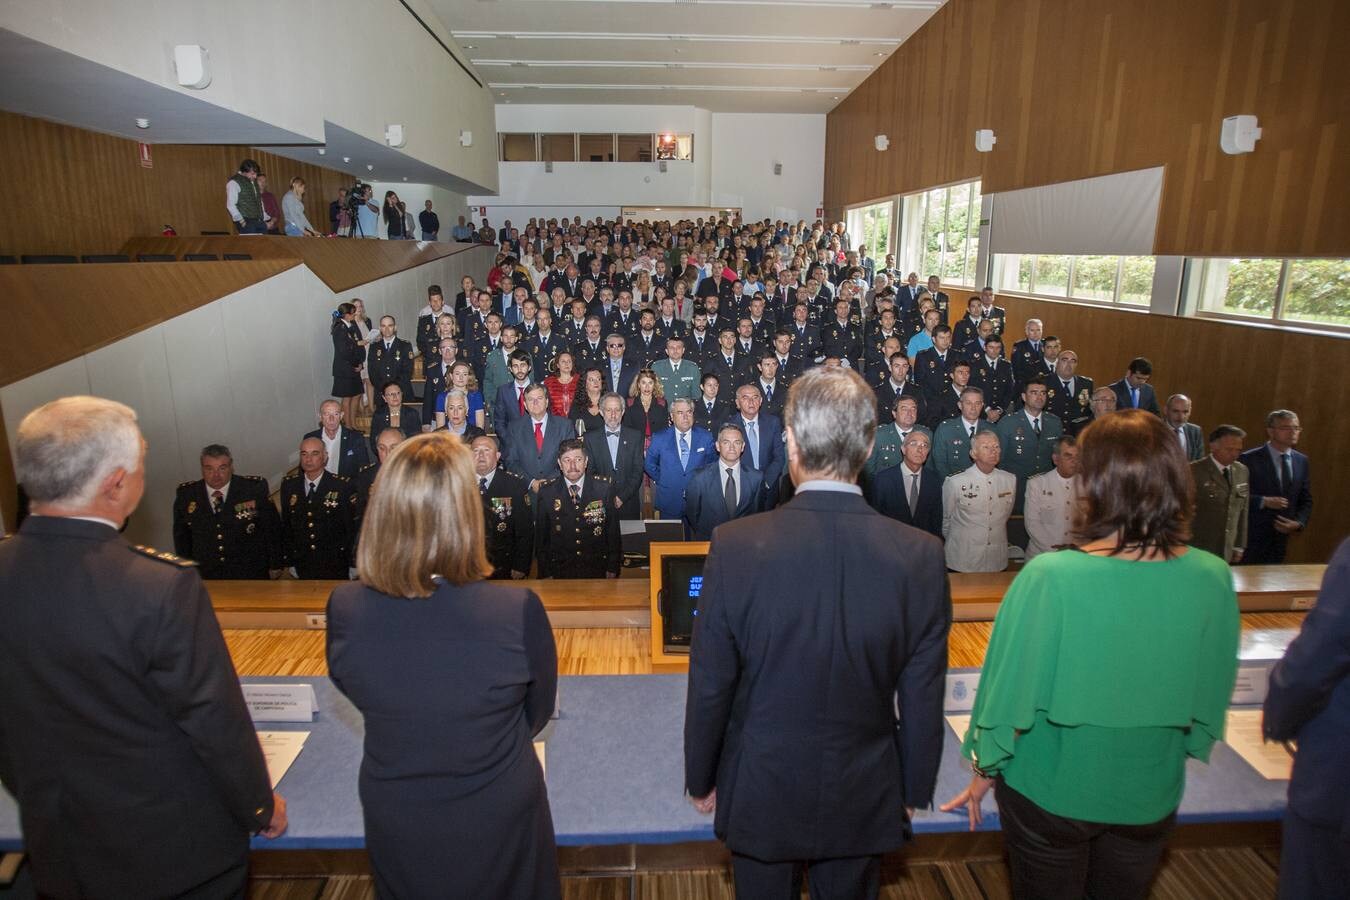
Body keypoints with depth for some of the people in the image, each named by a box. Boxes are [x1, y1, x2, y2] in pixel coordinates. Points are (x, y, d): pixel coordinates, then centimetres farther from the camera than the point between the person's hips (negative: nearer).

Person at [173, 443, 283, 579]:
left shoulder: (255, 488, -12)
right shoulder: (186, 494, -3)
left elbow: (272, 528, -5)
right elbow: (181, 535, 9)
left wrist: (275, 565, -2)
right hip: (205, 578, 2)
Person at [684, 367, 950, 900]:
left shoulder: (736, 547, -23)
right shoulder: (921, 556, -18)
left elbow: (710, 686, -14)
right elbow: (923, 697, -8)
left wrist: (700, 780, 3)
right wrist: (914, 790, 10)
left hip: (761, 796, -1)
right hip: (864, 799, 2)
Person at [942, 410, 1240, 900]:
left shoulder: (1050, 578, -28)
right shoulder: (1213, 580, -16)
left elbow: (1011, 689, -18)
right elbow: (1213, 694, -1)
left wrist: (986, 769, -1)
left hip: (1051, 792, -3)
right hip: (1150, 799, 3)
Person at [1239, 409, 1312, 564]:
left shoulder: (1302, 461, 9)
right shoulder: (1249, 459, -9)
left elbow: (1306, 500, 13)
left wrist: (1299, 523, -2)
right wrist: (1264, 501, -22)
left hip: (1282, 535, 5)